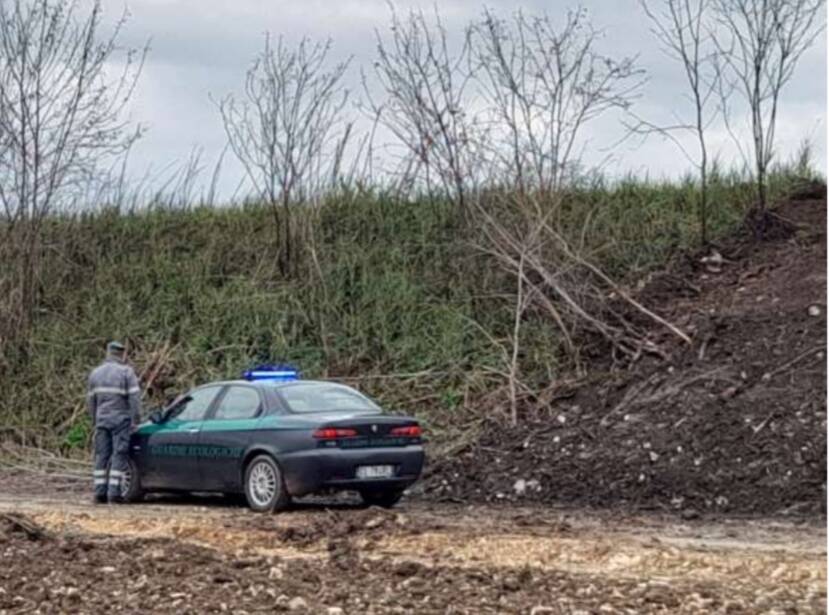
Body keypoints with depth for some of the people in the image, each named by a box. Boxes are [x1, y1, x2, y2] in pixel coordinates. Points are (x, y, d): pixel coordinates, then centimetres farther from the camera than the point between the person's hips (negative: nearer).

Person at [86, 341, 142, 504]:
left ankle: (100, 493, 6)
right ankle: (114, 493, -7)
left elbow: (90, 399, 16)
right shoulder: (126, 372, -6)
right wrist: (136, 420, -8)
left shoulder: (96, 372, 11)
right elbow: (134, 397, -12)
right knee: (119, 455, -2)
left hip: (102, 419, 5)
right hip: (121, 420, -5)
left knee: (102, 456, 8)